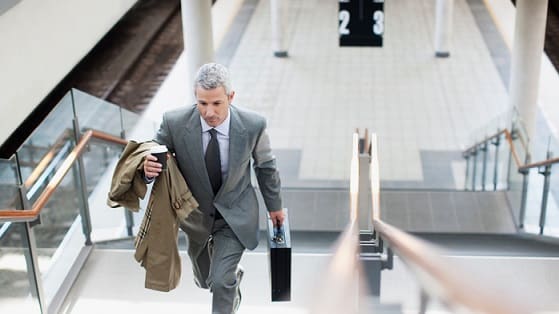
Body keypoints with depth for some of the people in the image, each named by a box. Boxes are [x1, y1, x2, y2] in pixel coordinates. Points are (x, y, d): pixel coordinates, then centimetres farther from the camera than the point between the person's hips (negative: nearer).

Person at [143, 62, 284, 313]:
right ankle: (232, 275, 63)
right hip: (195, 212, 2)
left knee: (222, 282, -10)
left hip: (235, 214, -2)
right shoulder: (175, 123, -27)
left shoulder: (253, 125, -25)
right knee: (205, 280, 25)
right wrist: (148, 168, -37)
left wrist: (274, 205, 8)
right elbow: (155, 157, -11)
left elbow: (265, 166, -6)